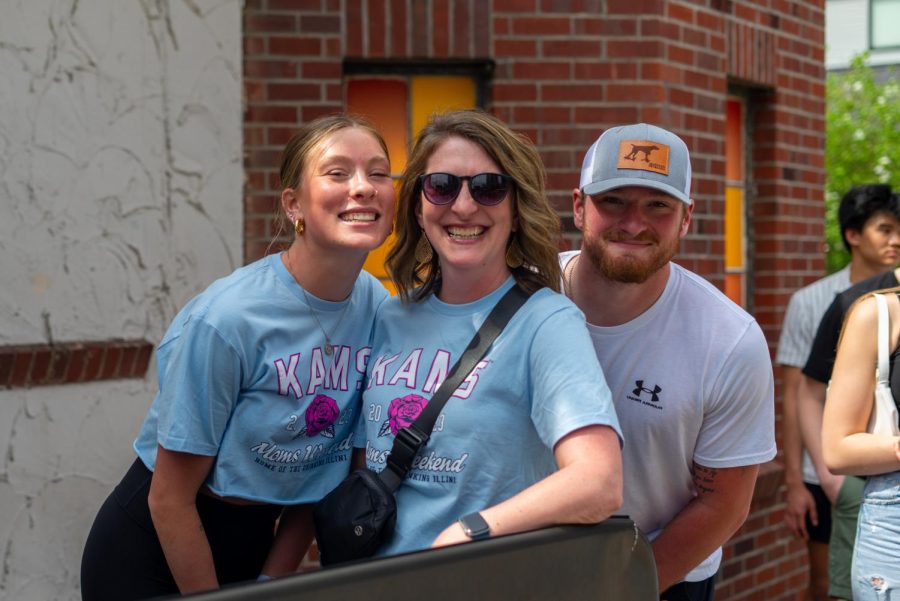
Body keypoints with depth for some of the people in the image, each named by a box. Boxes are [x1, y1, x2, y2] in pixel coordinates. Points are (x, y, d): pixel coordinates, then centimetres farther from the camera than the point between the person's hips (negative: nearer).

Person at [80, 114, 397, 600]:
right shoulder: (227, 319, -25)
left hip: (255, 541, 5)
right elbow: (169, 499, -17)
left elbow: (322, 465, 2)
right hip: (154, 547, -4)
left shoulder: (378, 306, -9)